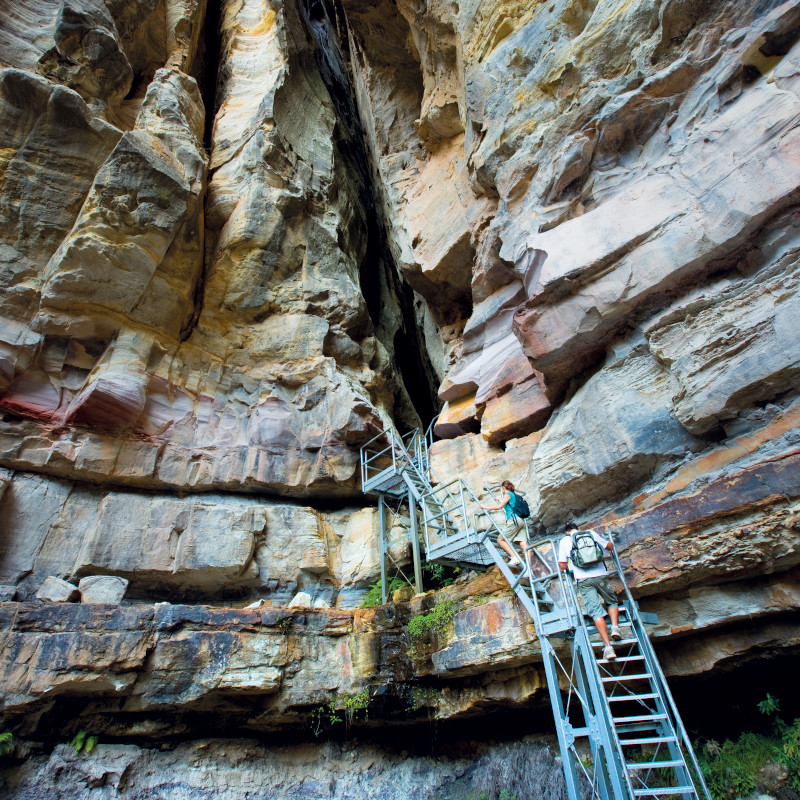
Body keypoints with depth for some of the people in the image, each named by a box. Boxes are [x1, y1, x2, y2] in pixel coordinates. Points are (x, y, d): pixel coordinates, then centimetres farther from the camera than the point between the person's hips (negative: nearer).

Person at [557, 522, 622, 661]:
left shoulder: (564, 541, 10)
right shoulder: (591, 533, 13)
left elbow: (563, 566, 8)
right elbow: (610, 547, 23)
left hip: (583, 579, -1)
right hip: (600, 575, 1)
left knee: (596, 612, -3)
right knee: (612, 602, 24)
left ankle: (608, 646, -16)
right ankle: (615, 626, -1)